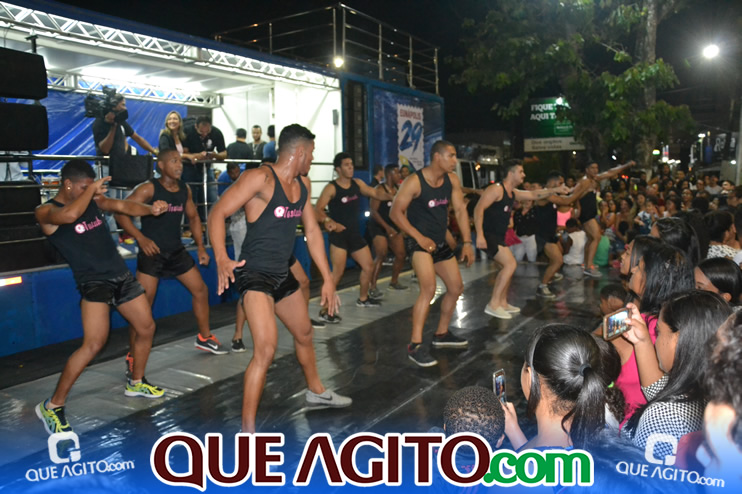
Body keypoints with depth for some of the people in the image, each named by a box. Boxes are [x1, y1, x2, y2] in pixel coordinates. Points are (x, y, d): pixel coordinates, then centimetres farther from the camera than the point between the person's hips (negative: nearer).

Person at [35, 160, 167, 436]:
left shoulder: (93, 200, 9)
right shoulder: (46, 212, -10)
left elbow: (123, 206, 6)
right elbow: (70, 215, -32)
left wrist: (151, 209, -13)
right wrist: (92, 189, -20)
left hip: (121, 275, 7)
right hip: (93, 282, -7)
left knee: (146, 328, 15)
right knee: (94, 344, -20)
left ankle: (135, 383, 37)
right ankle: (52, 406, -2)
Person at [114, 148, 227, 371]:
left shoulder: (185, 189, 5)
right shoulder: (149, 188, -13)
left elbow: (193, 217, 18)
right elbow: (121, 213, -17)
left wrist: (200, 246, 10)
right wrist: (141, 238, -26)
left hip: (177, 251, 6)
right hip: (152, 252, -6)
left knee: (201, 290, 11)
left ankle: (204, 337, 30)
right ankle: (133, 356, 5)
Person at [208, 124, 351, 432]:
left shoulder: (303, 184, 8)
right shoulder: (261, 178, -17)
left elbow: (312, 231, 13)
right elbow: (217, 214, -20)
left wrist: (327, 279, 11)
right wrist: (221, 259, -36)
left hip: (282, 275, 9)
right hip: (254, 275, -8)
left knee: (304, 334, 23)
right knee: (266, 349, -20)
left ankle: (316, 392, 49)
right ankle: (247, 430, -7)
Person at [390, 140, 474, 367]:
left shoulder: (452, 180, 1)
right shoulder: (415, 181, -17)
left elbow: (460, 210, 2)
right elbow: (395, 212, -16)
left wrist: (467, 242, -6)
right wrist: (419, 237, -21)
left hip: (440, 242, 8)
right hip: (419, 242, -8)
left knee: (456, 287, 13)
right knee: (429, 289, -25)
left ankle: (441, 334, 31)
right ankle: (415, 345, -17)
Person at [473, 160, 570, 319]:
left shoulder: (513, 193, 16)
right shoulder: (496, 189, -14)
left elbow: (534, 195, 26)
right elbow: (479, 209, -22)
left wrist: (555, 190, 16)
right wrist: (479, 235, -31)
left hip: (498, 236, 11)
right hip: (488, 235, -11)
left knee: (507, 266, 18)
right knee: (510, 264, -16)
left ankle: (502, 303, 28)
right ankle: (493, 304, -13)